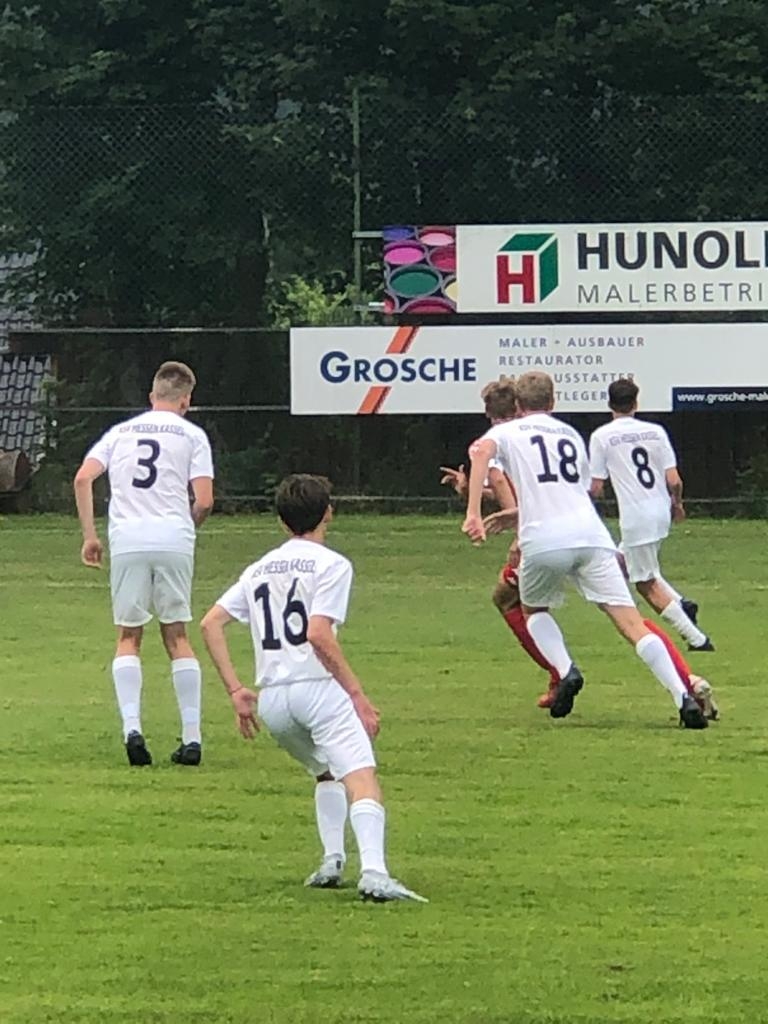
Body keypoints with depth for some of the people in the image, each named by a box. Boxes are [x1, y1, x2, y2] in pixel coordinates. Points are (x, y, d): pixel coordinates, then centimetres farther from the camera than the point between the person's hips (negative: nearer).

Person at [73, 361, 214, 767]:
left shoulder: (121, 431, 16)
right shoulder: (192, 435, 8)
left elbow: (83, 478, 3)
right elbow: (204, 501, -2)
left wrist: (89, 535, 6)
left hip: (127, 540, 1)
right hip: (174, 541, -1)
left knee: (128, 637, 9)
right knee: (176, 636, 8)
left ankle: (132, 727, -9)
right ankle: (191, 737, 5)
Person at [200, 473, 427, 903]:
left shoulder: (260, 568, 19)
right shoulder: (331, 564, -1)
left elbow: (210, 623, 13)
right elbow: (319, 635, -14)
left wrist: (236, 690, 12)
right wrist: (358, 694, -11)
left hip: (271, 700, 7)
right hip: (317, 689, -6)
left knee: (327, 772, 27)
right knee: (361, 777, -15)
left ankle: (332, 861, 10)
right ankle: (374, 872, -35)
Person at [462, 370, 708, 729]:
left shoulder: (507, 432, 15)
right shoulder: (571, 434, 28)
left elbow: (483, 450, -9)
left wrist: (473, 511, -16)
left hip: (543, 541, -2)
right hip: (590, 533, 2)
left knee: (533, 610, 26)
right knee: (631, 623, -3)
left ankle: (566, 671, 0)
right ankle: (684, 698, -17)